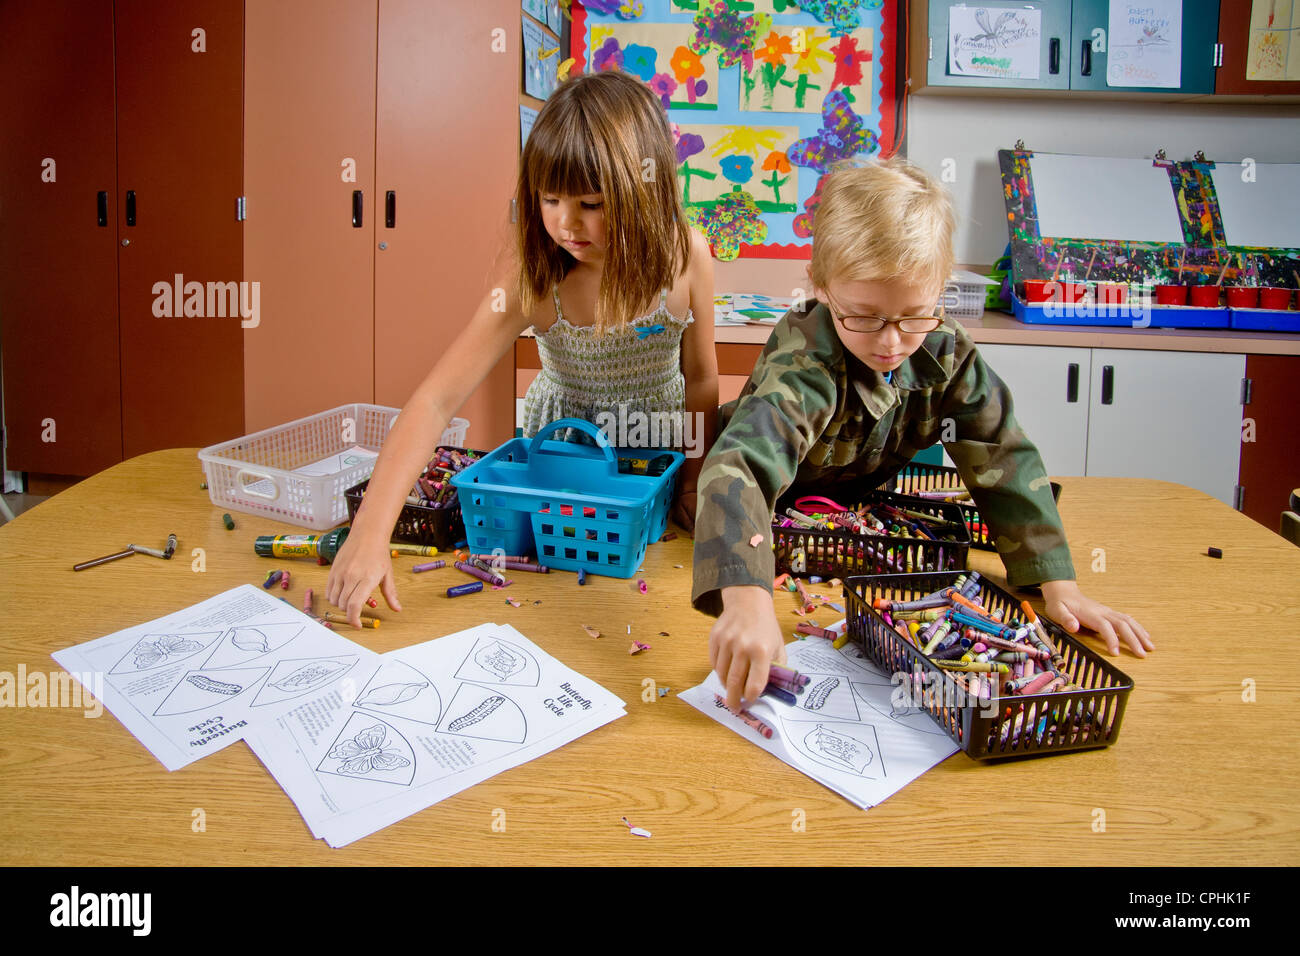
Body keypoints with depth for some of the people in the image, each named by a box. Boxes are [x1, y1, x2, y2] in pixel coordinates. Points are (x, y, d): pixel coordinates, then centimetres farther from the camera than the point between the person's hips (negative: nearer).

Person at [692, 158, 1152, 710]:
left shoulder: (946, 354, -20)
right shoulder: (805, 365, -38)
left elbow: (1005, 461, -16)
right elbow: (742, 462, -55)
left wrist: (1059, 587, -25)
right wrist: (747, 600, -72)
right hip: (781, 519, -5)